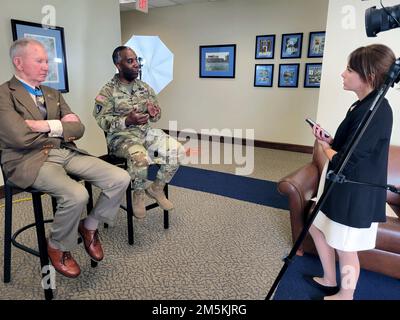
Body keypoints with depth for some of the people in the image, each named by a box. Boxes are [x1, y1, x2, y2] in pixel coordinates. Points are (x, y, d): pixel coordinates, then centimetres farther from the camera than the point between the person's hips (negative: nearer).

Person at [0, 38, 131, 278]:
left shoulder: (53, 94, 19)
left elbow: (78, 129, 9)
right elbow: (21, 138, -15)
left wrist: (48, 126, -8)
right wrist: (60, 126, -1)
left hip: (67, 153, 6)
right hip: (31, 160, -6)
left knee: (121, 179, -12)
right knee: (77, 195, -33)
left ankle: (90, 226, 12)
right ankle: (57, 247, 0)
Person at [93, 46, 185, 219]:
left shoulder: (145, 87, 11)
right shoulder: (108, 91, -5)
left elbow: (156, 115, 14)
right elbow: (102, 121, -11)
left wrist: (154, 113, -12)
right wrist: (127, 121, -27)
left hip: (147, 132, 5)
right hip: (121, 136, -5)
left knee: (177, 150, -15)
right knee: (140, 157, -36)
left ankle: (156, 188, 4)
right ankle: (138, 195, -6)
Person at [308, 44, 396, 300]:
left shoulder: (376, 112, -24)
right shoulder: (364, 105, 7)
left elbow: (344, 162, -25)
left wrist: (325, 147, -6)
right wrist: (328, 140, -1)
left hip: (354, 193, -10)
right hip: (341, 187, 10)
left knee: (345, 249, 10)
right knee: (318, 228, 22)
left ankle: (344, 295, 35)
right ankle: (330, 281, 42)